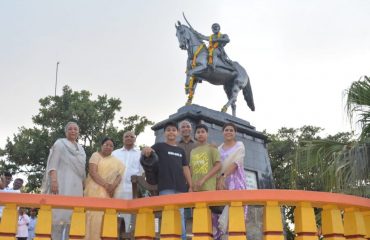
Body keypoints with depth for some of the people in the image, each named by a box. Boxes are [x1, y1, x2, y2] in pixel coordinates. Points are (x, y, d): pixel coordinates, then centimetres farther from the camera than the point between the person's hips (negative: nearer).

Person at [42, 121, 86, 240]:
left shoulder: (81, 148, 23)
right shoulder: (60, 143, 6)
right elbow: (53, 164, -5)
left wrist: (84, 185, 15)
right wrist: (53, 180, -19)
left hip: (76, 185, 6)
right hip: (62, 182, -6)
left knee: (73, 215, -2)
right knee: (59, 212, -14)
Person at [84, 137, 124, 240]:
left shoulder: (115, 161, 18)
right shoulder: (96, 155, 4)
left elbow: (119, 174, 9)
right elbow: (92, 172, -9)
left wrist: (113, 186, -11)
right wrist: (106, 185, -16)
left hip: (109, 192, 4)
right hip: (95, 190, -4)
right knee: (95, 214, -12)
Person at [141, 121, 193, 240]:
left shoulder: (181, 150, 19)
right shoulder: (159, 146, 6)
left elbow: (185, 168, 17)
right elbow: (147, 154, -10)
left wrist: (191, 186, 9)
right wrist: (146, 150, -35)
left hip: (180, 187, 4)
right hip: (166, 187, -4)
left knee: (180, 215, 8)